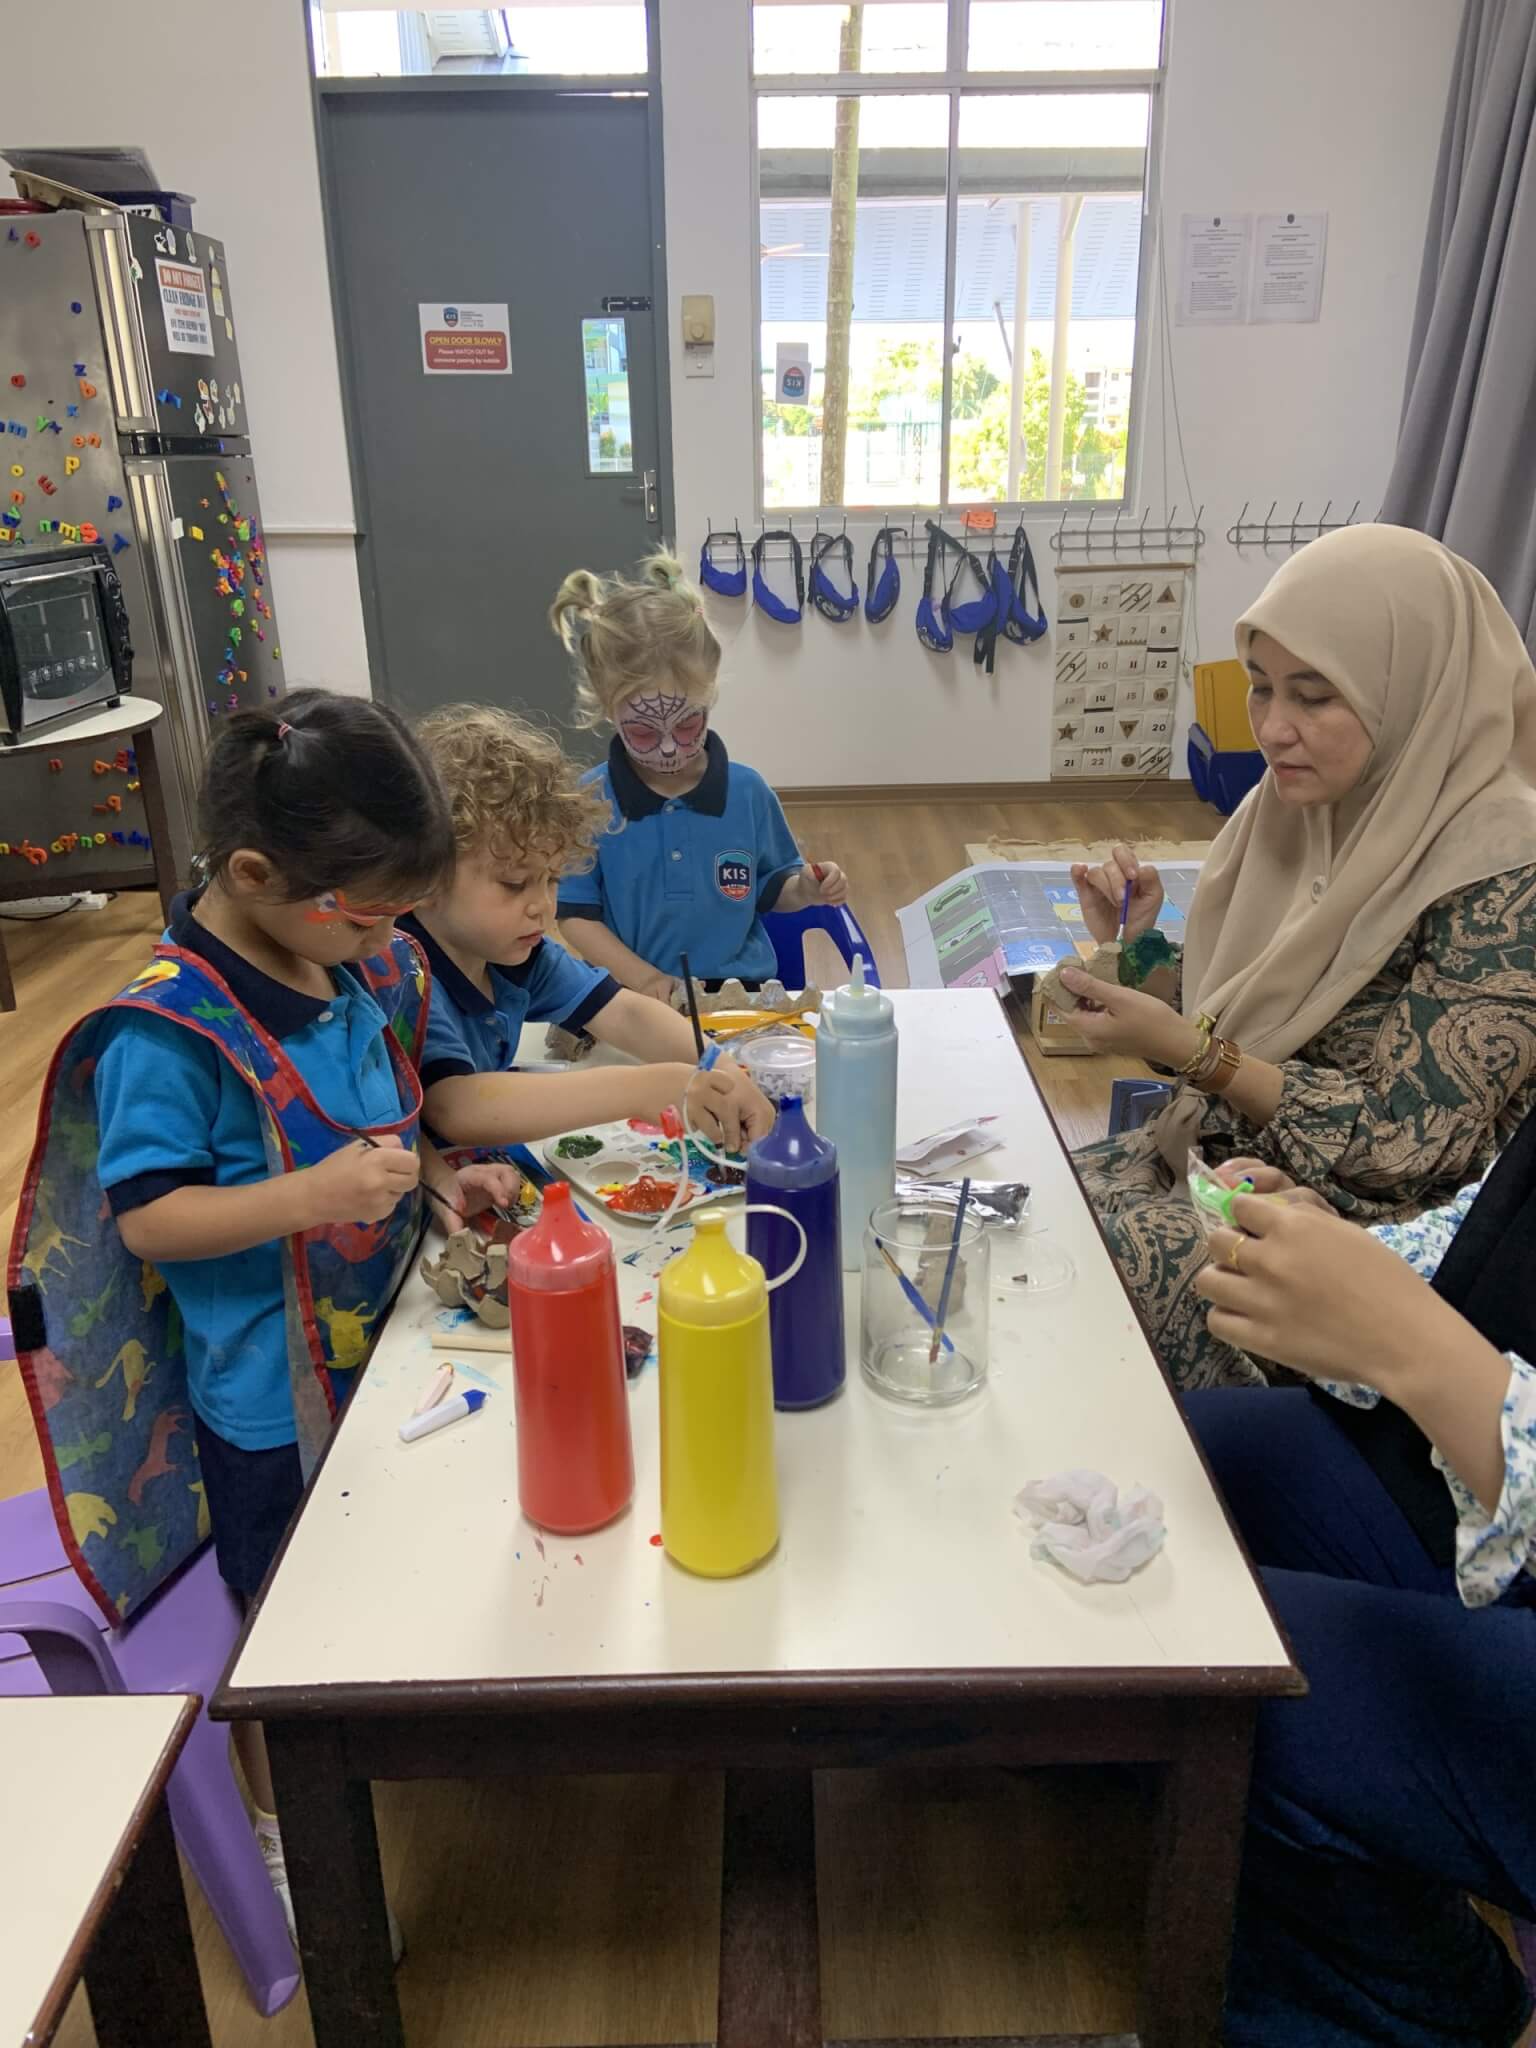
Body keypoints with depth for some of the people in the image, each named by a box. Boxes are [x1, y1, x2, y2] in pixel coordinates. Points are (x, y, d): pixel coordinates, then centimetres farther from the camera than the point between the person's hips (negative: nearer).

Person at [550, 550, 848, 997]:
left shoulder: (748, 790, 2)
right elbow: (577, 915, -1)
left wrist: (806, 889, -7)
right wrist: (642, 977, -13)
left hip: (744, 992, 3)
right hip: (637, 1002, -3)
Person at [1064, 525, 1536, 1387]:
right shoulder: (1297, 808, 0)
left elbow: (1406, 1143, -19)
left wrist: (1189, 1050, -25)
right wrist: (1141, 948, -9)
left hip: (1355, 1220, -7)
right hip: (1221, 1150, 7)